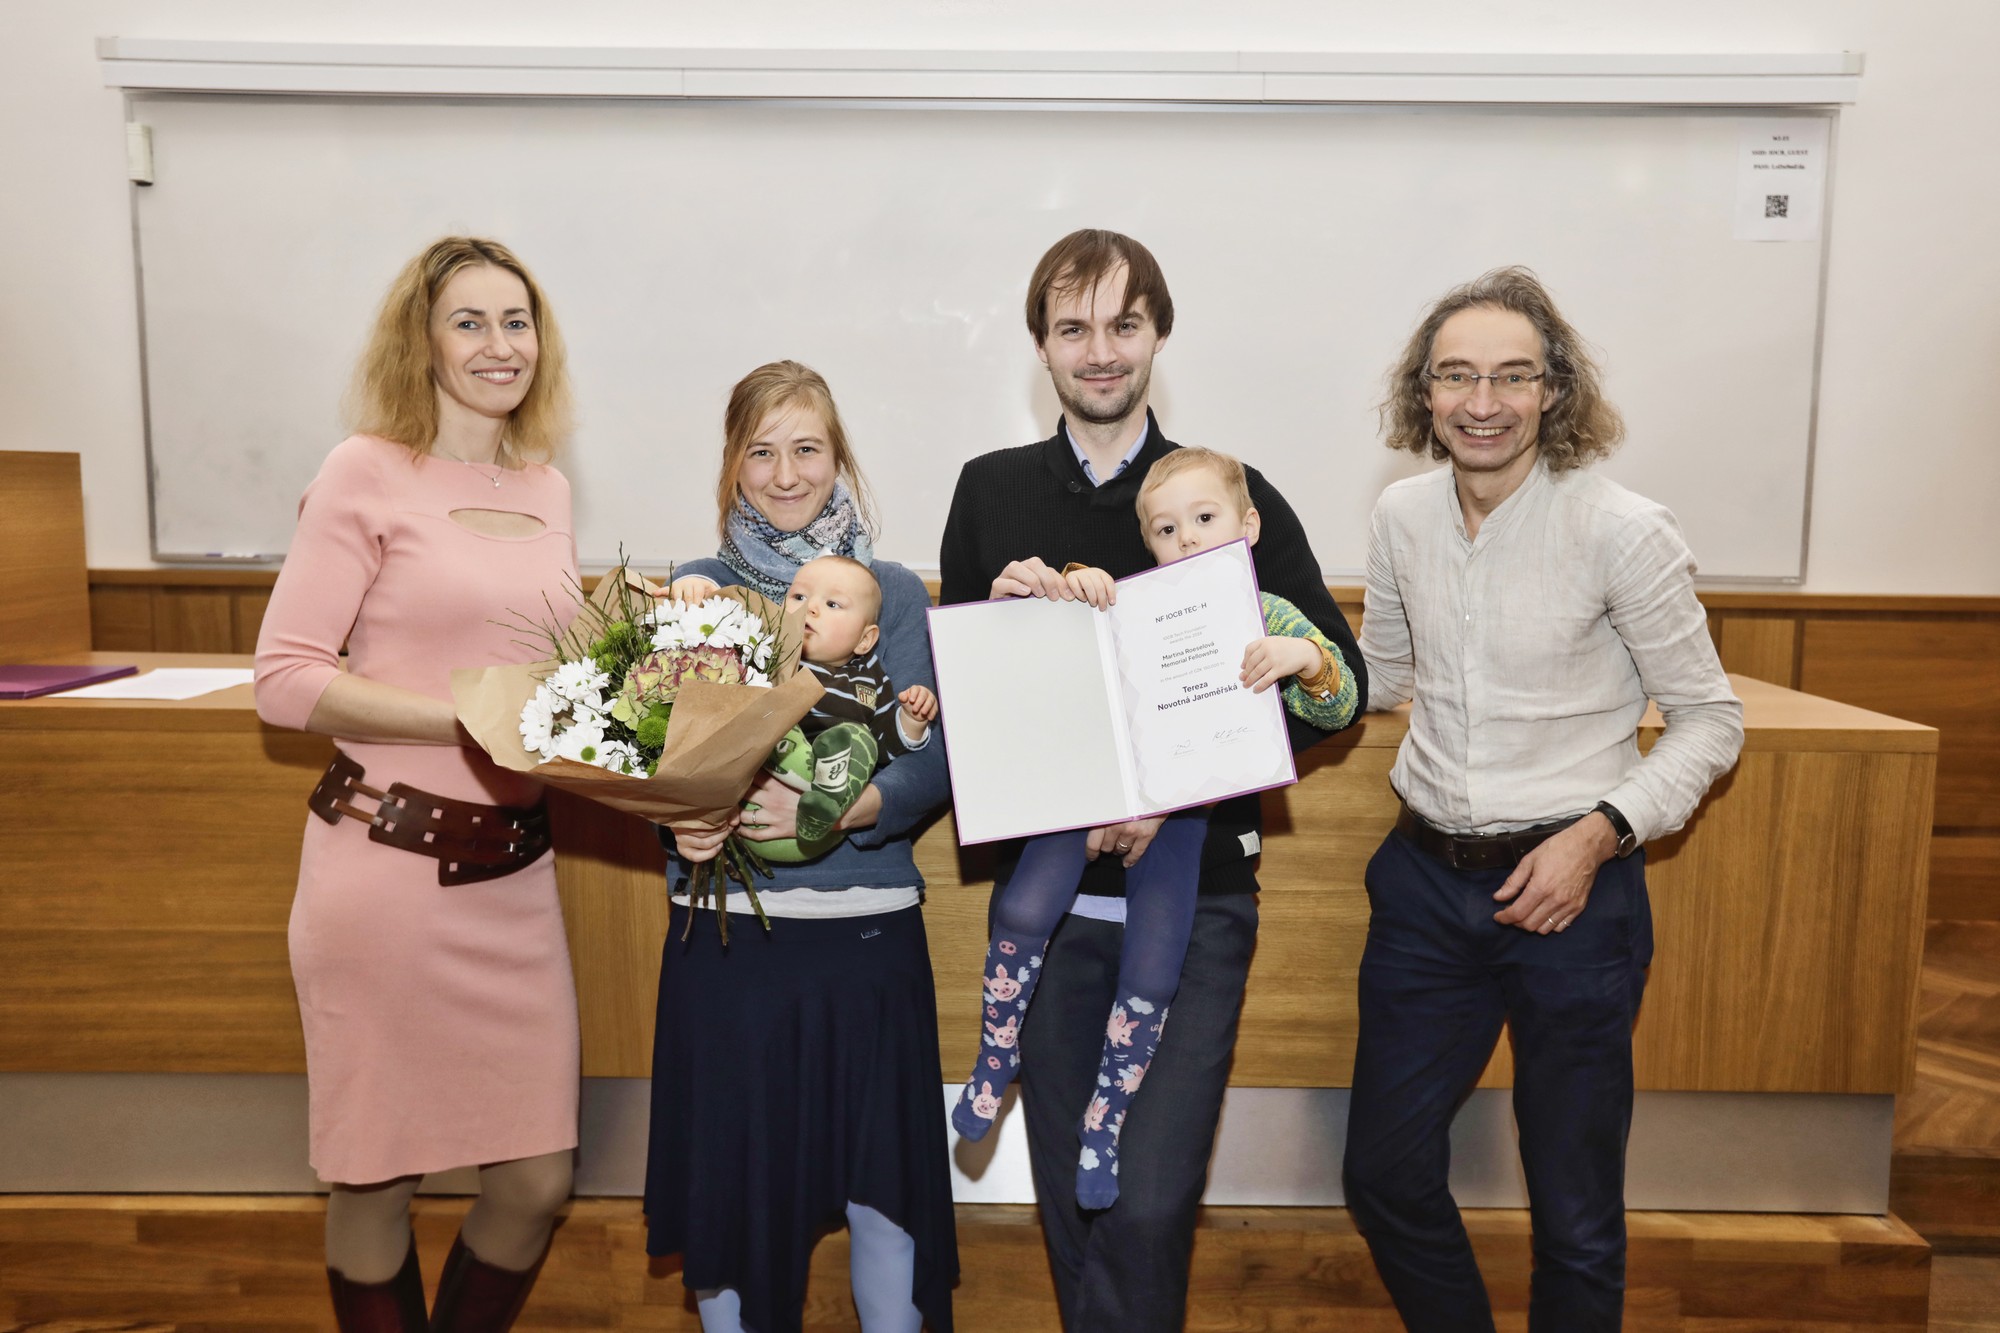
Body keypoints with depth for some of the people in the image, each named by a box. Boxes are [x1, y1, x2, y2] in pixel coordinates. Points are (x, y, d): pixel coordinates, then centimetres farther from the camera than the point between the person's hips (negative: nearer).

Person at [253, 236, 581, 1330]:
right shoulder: (368, 472, -5)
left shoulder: (547, 490, 12)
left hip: (513, 870, 5)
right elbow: (283, 678, -10)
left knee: (537, 1181, 9)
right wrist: (468, 717, -19)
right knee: (375, 1180, 10)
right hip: (387, 863, -5)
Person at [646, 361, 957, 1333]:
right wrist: (679, 822, -18)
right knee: (729, 1172, 8)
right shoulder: (691, 590, 6)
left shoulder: (895, 593, 5)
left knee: (884, 1176, 5)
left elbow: (932, 761, -4)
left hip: (868, 926, 0)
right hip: (724, 924, 0)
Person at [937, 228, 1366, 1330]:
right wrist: (998, 614, -12)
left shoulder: (1232, 494, -2)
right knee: (1070, 1198, 14)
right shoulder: (990, 493, 5)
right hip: (1045, 891, 2)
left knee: (1148, 1202, -6)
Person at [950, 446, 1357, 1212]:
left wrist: (1309, 660, -23)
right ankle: (994, 1062, 8)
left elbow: (1336, 710, -1)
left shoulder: (1270, 619, 4)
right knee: (1023, 910, -16)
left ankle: (1104, 1125, 16)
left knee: (1152, 972, -4)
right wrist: (1071, 583, -10)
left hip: (1180, 809, 0)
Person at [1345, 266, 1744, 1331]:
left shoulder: (1621, 531, -13)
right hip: (1426, 878, 4)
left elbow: (1709, 719, -5)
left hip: (1570, 891, -4)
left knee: (1575, 1219, 11)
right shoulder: (1402, 518, 0)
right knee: (1383, 1174, 14)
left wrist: (1600, 833, -16)